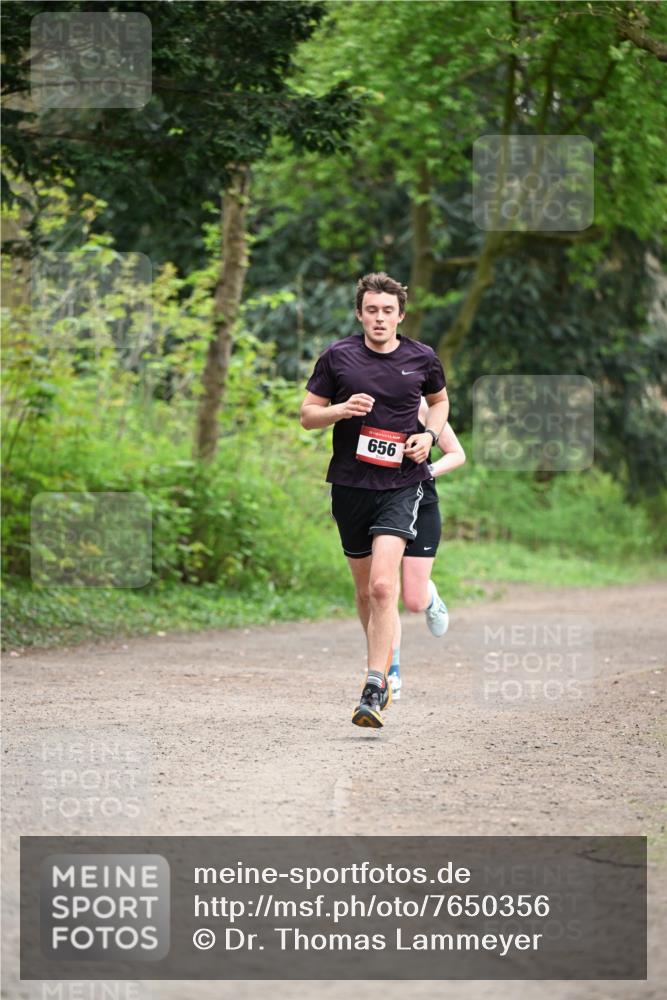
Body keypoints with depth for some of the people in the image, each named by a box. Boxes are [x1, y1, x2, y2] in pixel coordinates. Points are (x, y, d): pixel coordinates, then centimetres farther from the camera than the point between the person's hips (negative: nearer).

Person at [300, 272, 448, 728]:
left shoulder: (423, 358, 2)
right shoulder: (338, 357, 0)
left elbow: (439, 400, 23)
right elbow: (308, 415, 6)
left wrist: (429, 435, 3)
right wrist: (341, 410, -14)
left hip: (402, 484, -2)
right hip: (350, 483, 2)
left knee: (383, 585, -18)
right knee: (365, 591, 12)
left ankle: (375, 691, -18)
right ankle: (384, 667, 34)